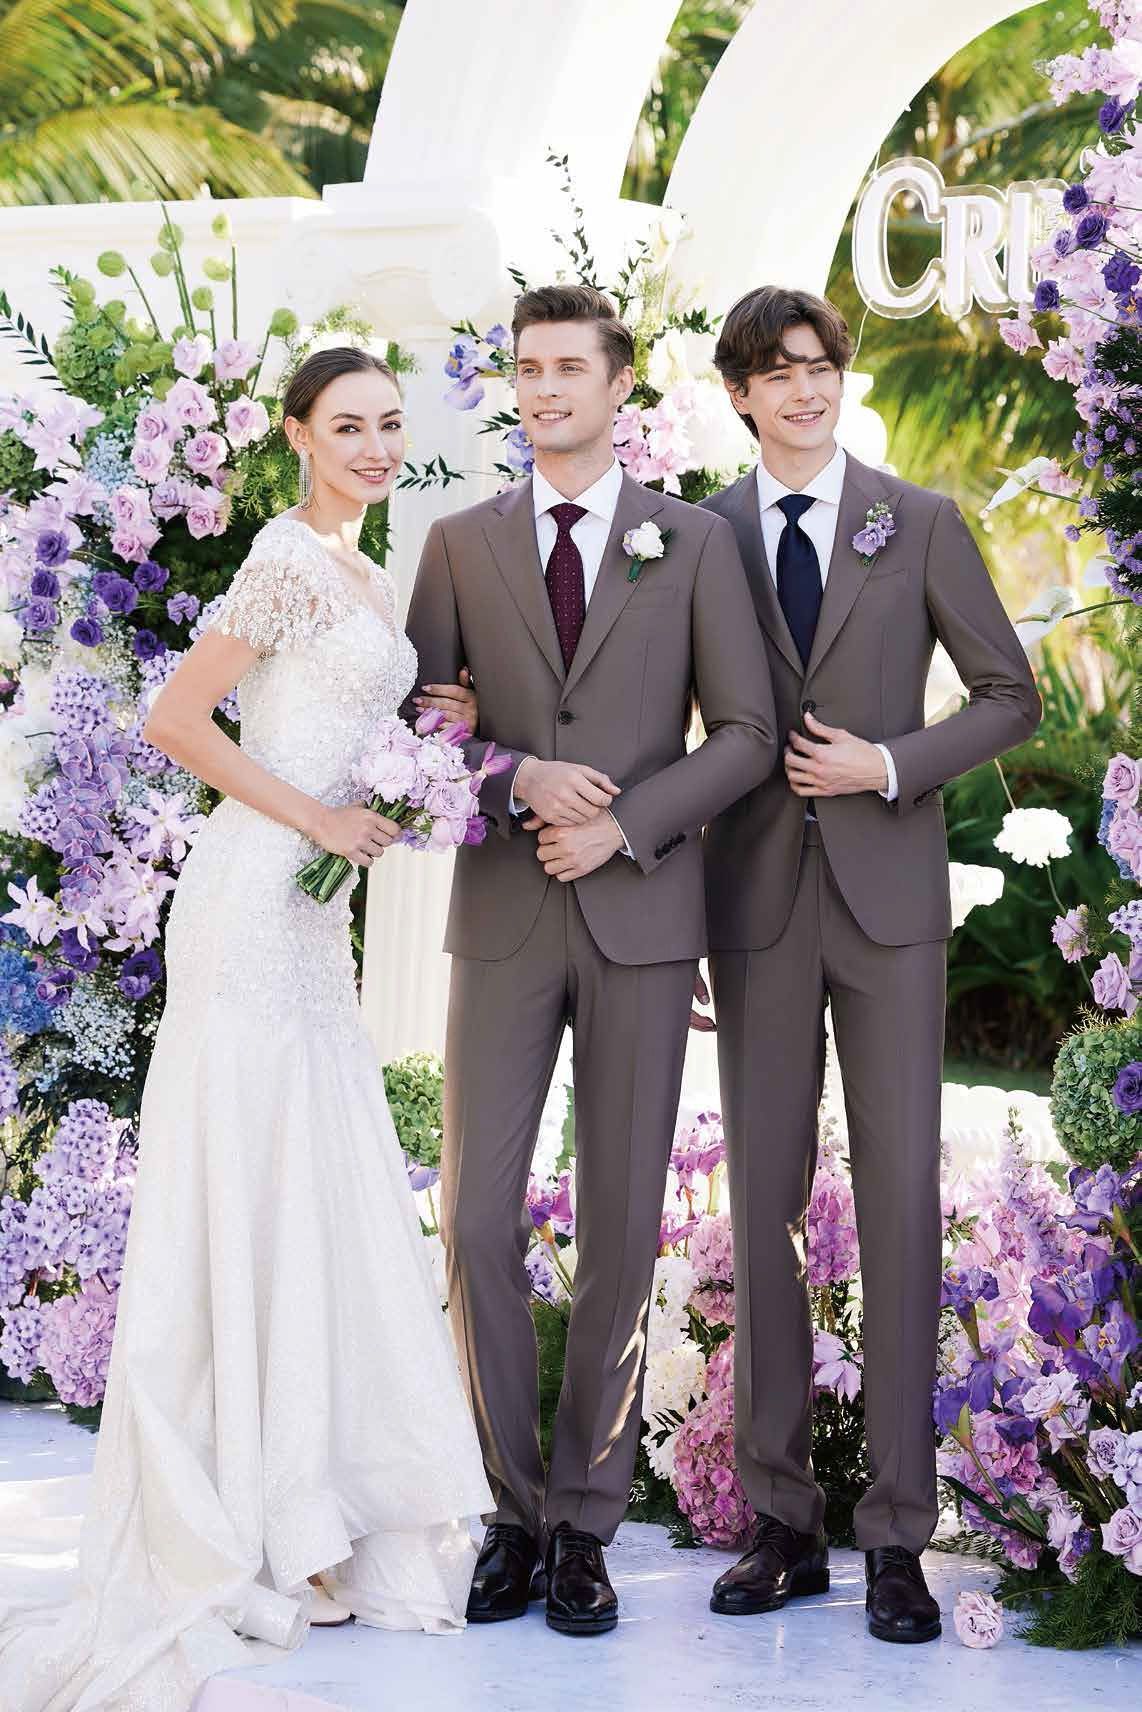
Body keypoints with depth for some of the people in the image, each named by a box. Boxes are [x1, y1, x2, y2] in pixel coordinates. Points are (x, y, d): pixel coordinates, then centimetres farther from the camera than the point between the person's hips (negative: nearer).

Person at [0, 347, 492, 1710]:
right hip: (254, 905, -9)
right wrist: (317, 816, -14)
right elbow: (176, 721, -16)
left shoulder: (353, 570, 17)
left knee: (319, 1203, 11)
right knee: (251, 1197, -4)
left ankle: (306, 1518, 20)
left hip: (313, 914, 9)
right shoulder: (291, 562, -11)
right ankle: (233, 1533, 4)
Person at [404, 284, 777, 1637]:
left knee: (621, 1232, 2)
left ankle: (585, 1521, 12)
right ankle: (518, 1510, 10)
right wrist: (516, 778, -13)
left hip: (641, 915, -1)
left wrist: (625, 822, -11)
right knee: (478, 1223, -4)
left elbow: (746, 734, 2)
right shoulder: (461, 544, 9)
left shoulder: (694, 543, 5)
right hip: (504, 916, 1)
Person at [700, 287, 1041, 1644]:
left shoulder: (919, 525, 4)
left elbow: (1009, 695, 5)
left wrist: (892, 765, -8)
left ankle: (898, 1539, 2)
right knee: (763, 1199, 4)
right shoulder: (701, 539, 5)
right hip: (758, 897, 1)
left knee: (900, 1197, -4)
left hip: (887, 887, -1)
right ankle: (783, 1522, 12)